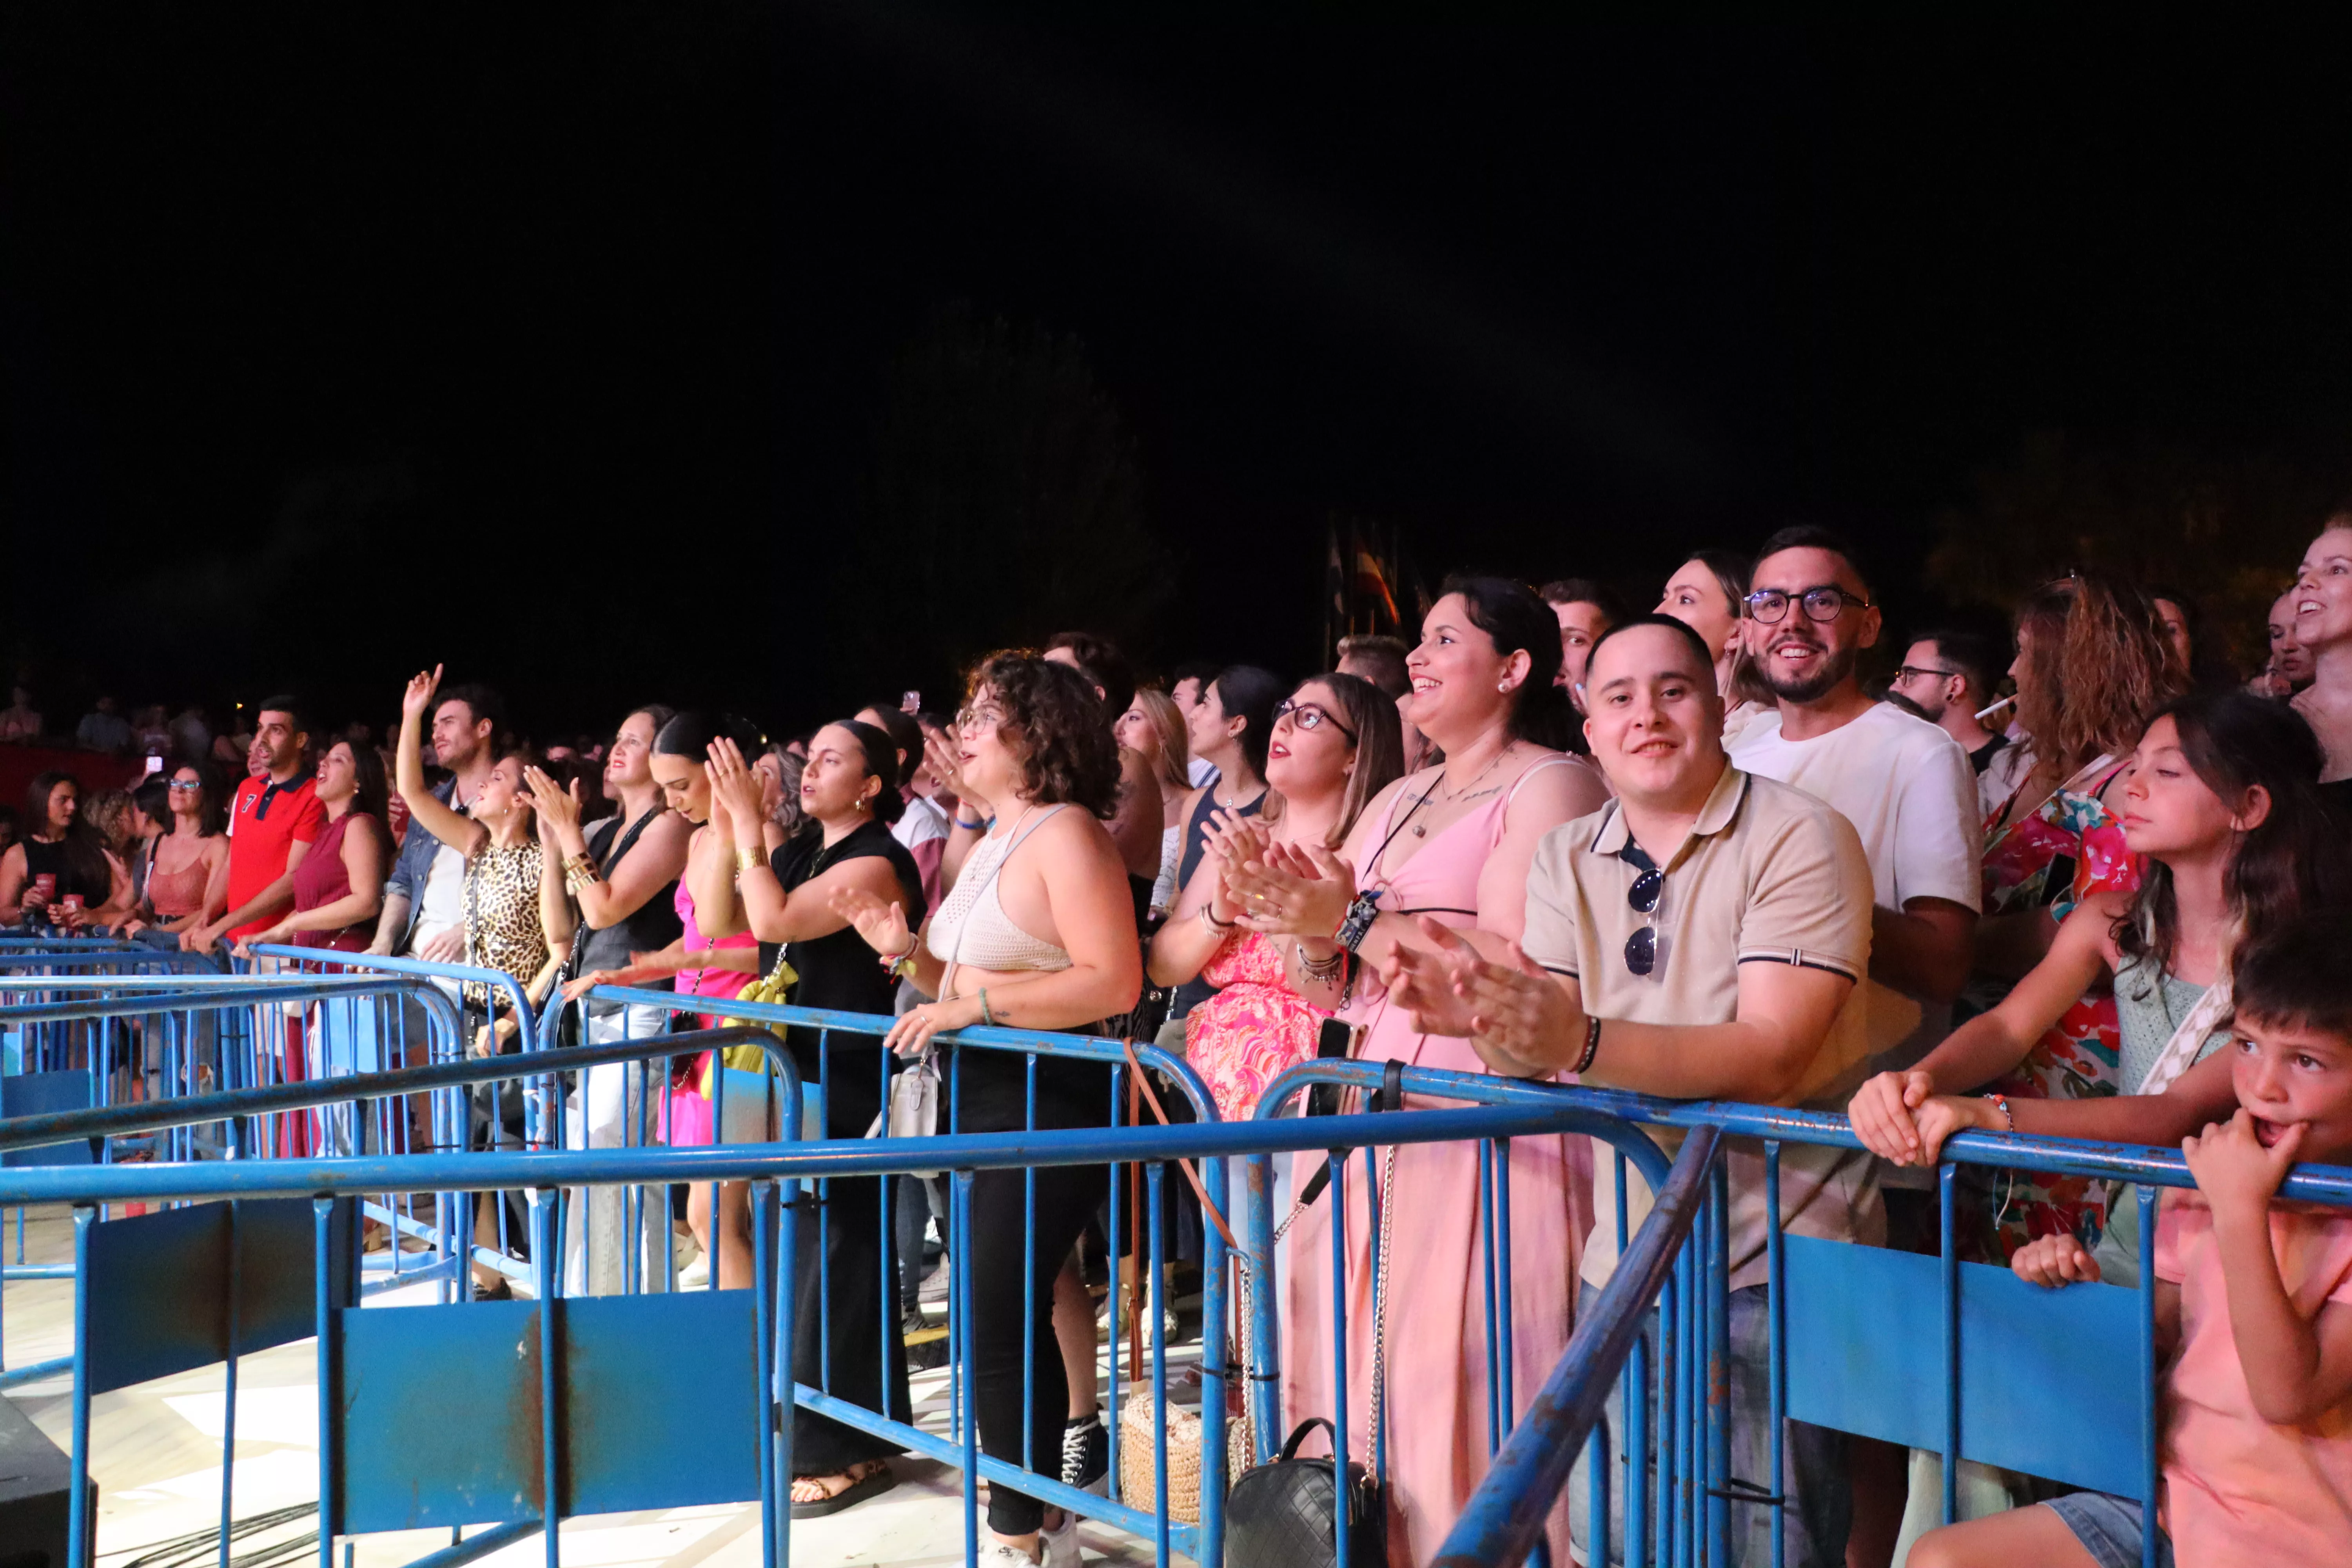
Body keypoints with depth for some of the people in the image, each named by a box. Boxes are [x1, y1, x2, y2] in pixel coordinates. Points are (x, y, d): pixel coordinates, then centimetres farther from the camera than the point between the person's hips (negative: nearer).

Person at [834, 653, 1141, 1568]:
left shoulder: (1065, 834, -14)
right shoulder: (993, 840, 15)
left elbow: (1113, 982, -24)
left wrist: (978, 1004, -24)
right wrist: (908, 951, 2)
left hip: (1050, 1100, -9)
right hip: (985, 1097, 9)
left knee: (997, 1319, -6)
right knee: (1022, 1305, 15)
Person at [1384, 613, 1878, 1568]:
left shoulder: (1799, 838, -12)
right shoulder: (1565, 859, 5)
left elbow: (1771, 1059, -22)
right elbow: (1538, 1059, -2)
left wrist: (1582, 1039, -35)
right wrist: (1484, 1017, -26)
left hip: (1775, 1266, -5)